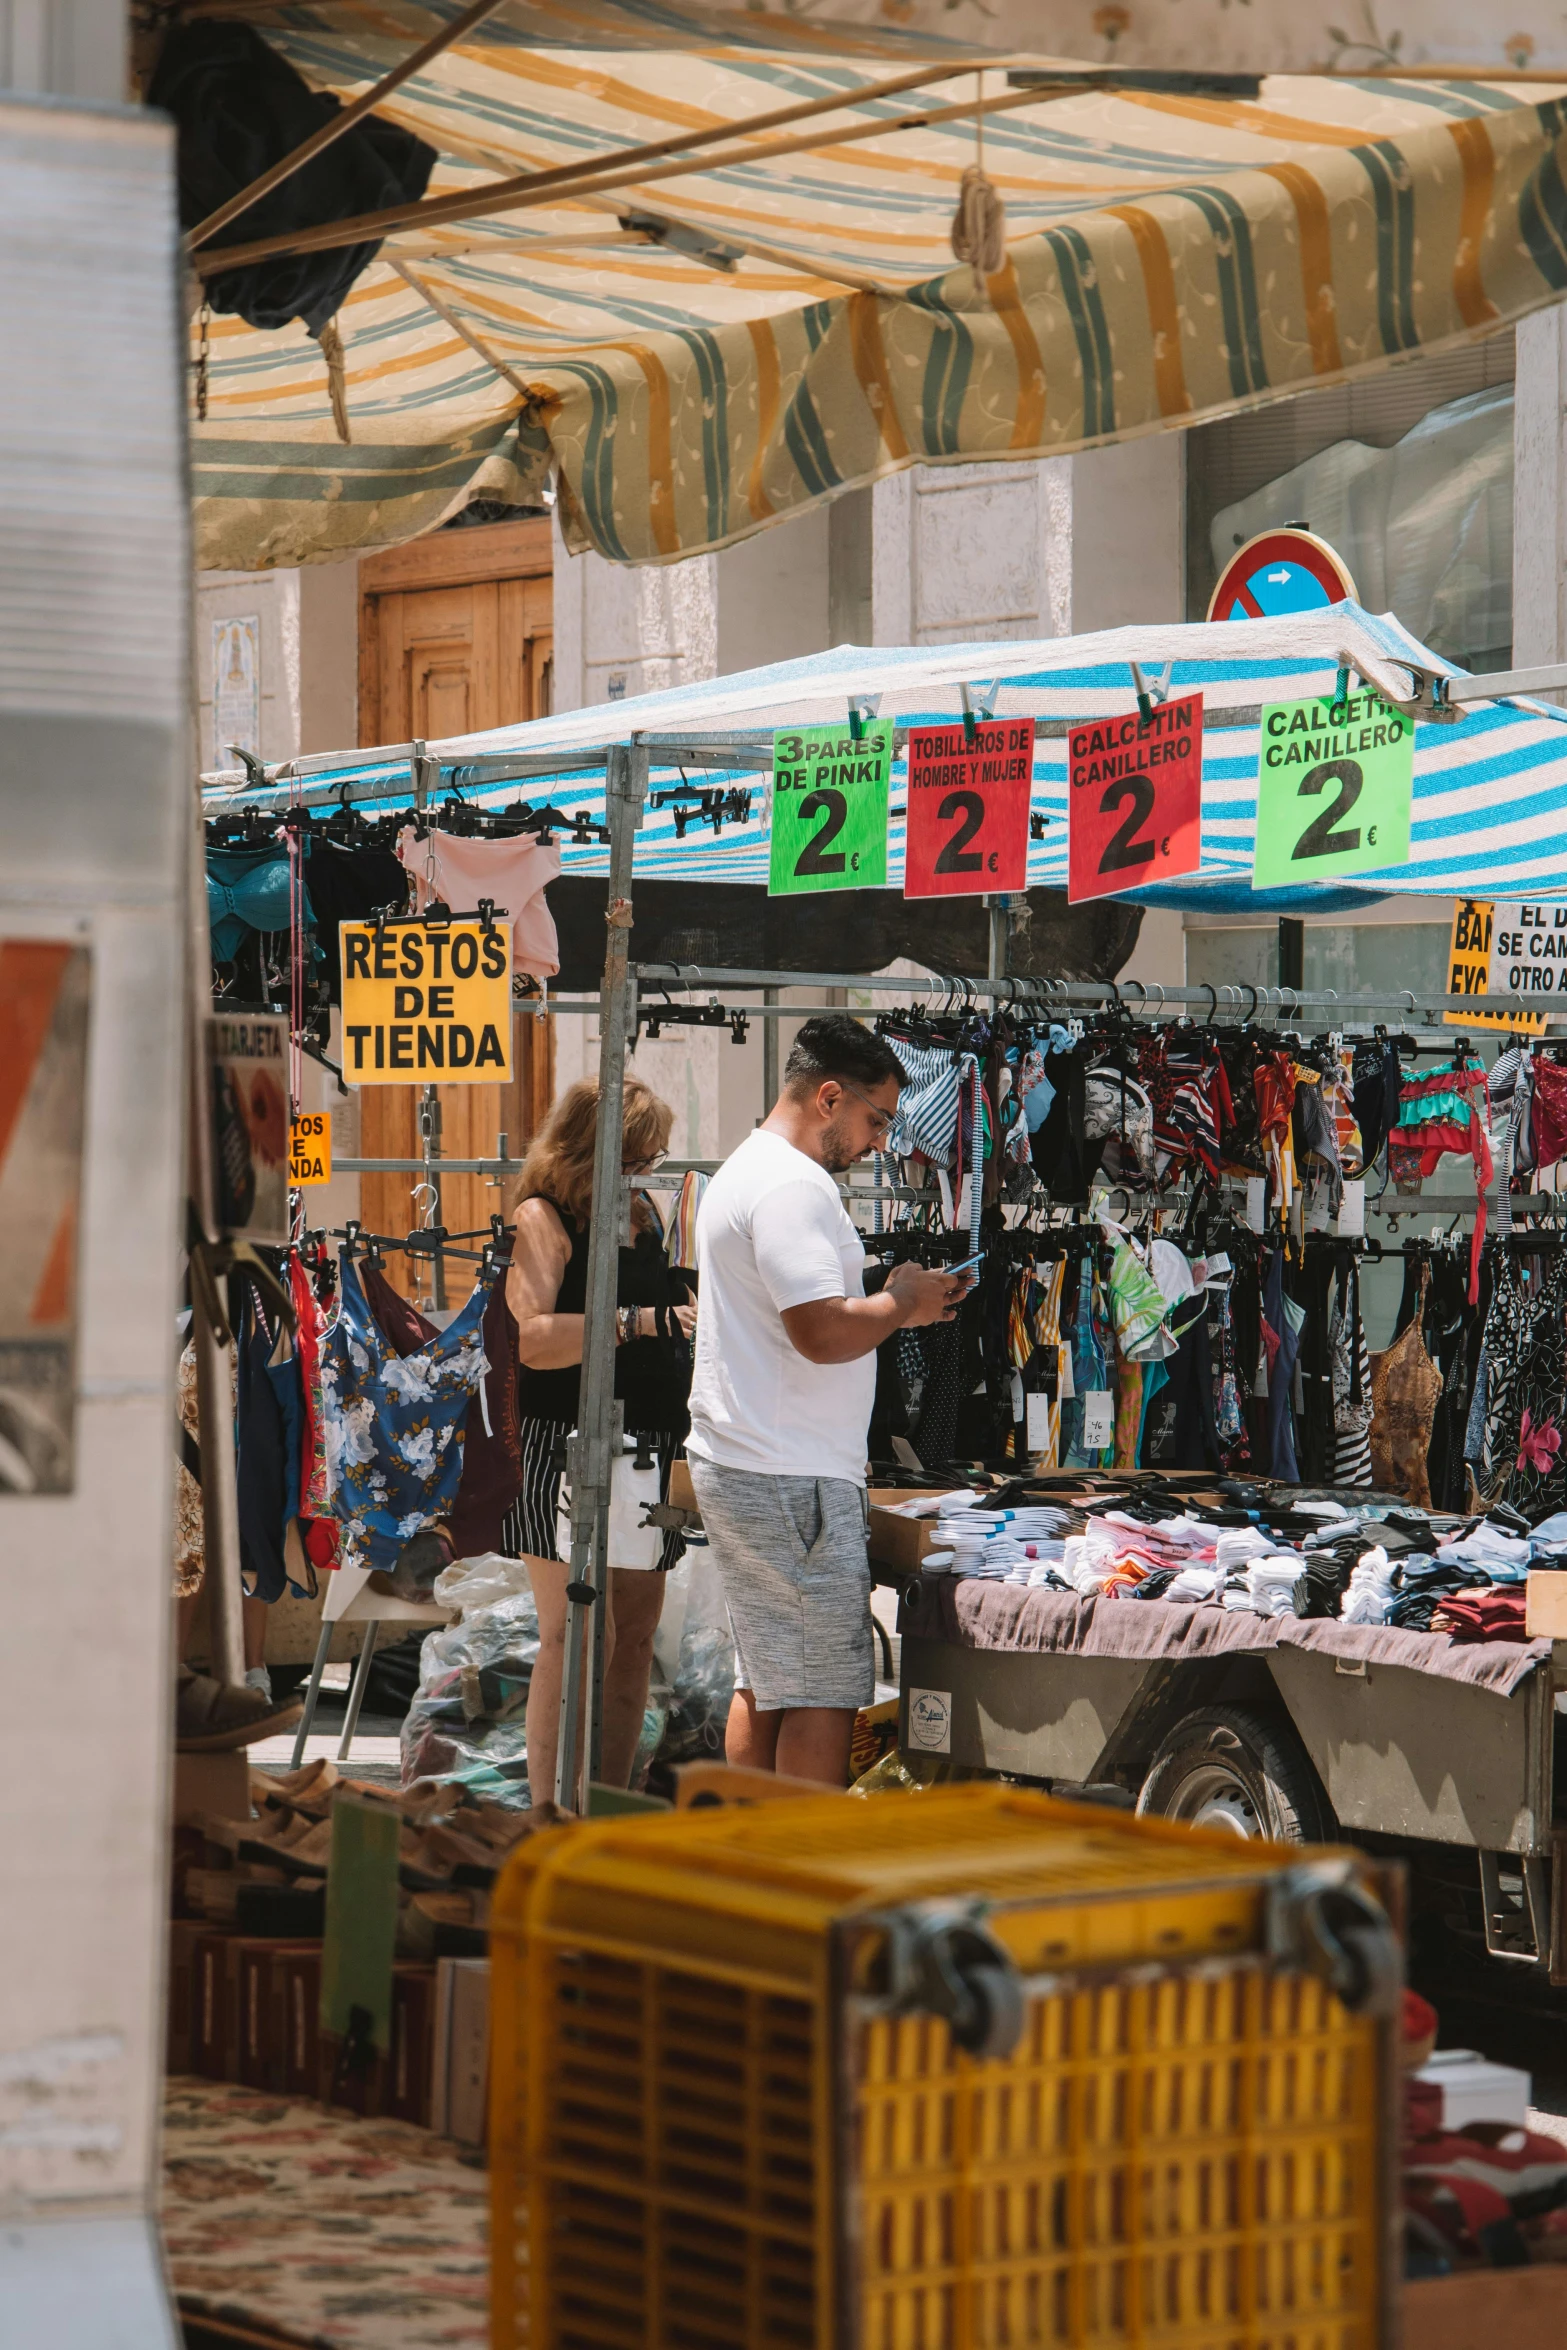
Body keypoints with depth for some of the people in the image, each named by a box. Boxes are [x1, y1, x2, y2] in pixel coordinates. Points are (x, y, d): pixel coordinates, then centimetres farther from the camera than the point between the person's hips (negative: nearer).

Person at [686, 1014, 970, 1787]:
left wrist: (891, 1303, 16)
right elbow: (823, 1331, -25)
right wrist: (903, 1303, -8)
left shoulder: (745, 1172, 20)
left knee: (765, 1682, 14)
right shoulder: (793, 1187, -16)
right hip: (790, 1482, -11)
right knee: (824, 1689, -7)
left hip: (737, 1465, 11)